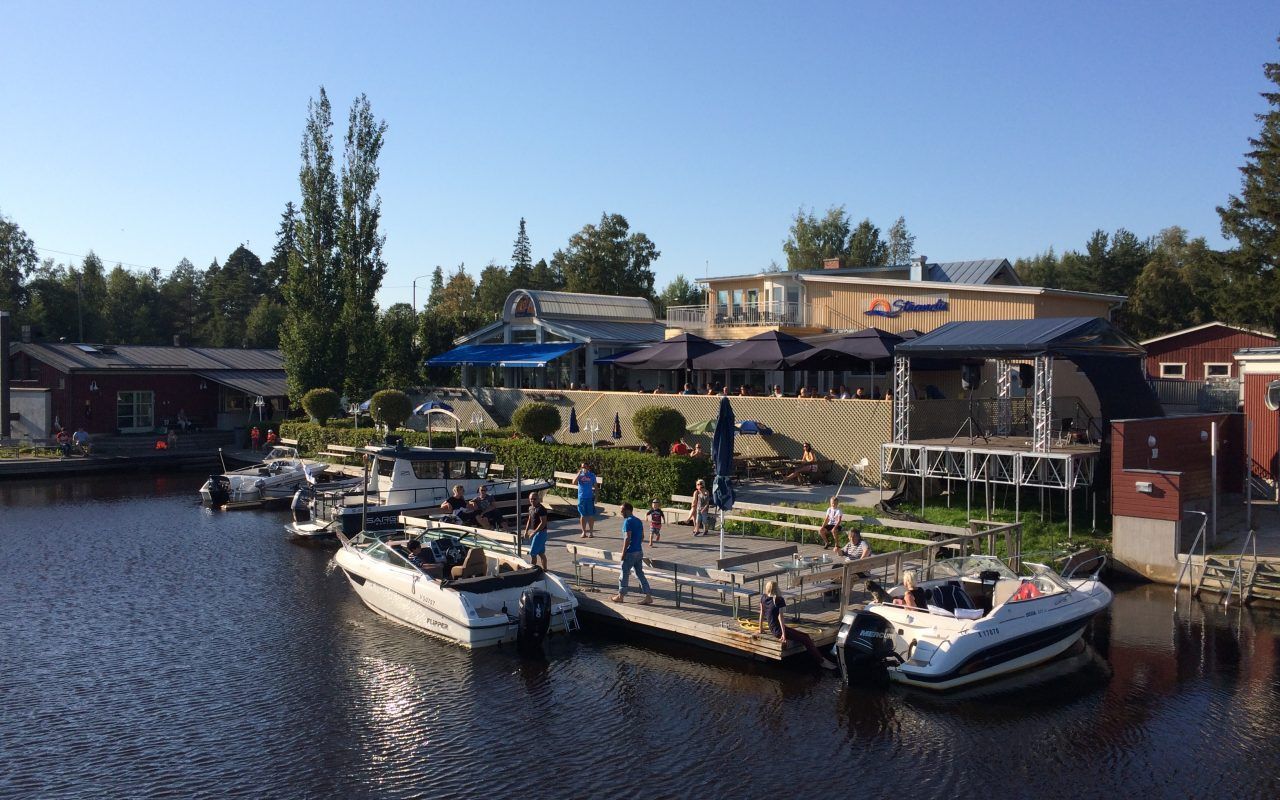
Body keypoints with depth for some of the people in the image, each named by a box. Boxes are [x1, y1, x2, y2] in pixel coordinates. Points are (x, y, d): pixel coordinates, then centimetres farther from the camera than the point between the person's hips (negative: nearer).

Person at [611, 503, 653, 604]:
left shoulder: (628, 521, -15)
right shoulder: (639, 521, 12)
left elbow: (627, 538, -20)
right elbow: (642, 537, 17)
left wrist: (623, 552, -15)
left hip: (630, 553, -8)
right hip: (639, 552, 8)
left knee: (624, 574, 6)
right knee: (640, 574, 9)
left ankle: (621, 596, 16)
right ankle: (648, 596, 4)